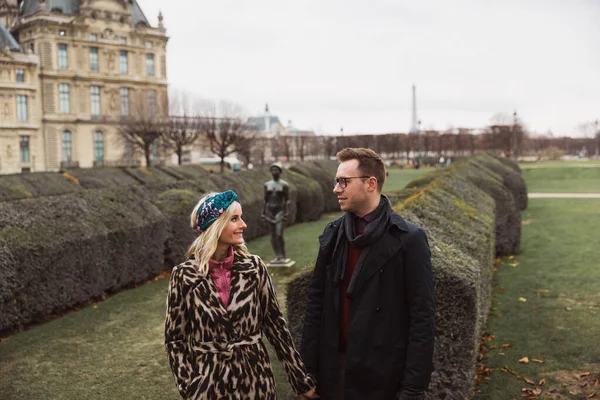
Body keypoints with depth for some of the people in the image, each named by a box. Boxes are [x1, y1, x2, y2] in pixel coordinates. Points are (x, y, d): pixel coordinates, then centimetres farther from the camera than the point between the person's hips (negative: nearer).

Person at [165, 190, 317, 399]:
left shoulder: (254, 267, -6)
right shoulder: (184, 275, -9)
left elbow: (275, 323, -1)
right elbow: (175, 337, 0)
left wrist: (302, 380, 1)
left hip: (254, 376, 2)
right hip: (209, 380, -1)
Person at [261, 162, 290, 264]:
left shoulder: (284, 185, -4)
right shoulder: (267, 185, 8)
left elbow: (287, 200, -6)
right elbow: (266, 200, 11)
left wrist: (286, 213, -13)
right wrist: (263, 212, 6)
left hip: (280, 211, -4)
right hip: (270, 211, 4)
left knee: (279, 235, -13)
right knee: (272, 235, 4)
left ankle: (283, 257, -2)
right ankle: (277, 256, 11)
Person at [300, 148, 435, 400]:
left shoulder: (408, 239, -11)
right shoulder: (332, 234, 3)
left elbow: (422, 317, -11)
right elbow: (316, 301, 6)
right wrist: (308, 365, 3)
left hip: (383, 375, -4)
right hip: (334, 369, 4)